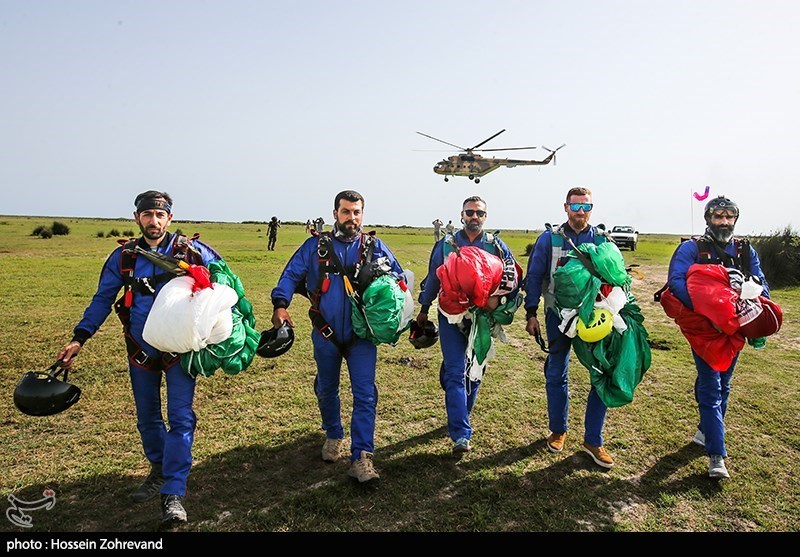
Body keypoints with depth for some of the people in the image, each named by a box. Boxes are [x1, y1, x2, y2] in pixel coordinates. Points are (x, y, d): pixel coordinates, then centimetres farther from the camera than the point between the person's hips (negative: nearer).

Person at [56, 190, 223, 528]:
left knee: (180, 418, -9)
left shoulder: (191, 250, -6)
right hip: (141, 350, 3)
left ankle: (173, 494, -3)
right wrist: (79, 338, 1)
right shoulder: (123, 257, 1)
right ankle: (159, 471, 38)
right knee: (147, 419, 15)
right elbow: (102, 299, 8)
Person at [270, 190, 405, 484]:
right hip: (326, 334, 1)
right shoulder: (316, 245, 0)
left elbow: (399, 277, 6)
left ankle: (361, 458, -3)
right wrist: (280, 304, -19)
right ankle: (333, 436, 43)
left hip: (362, 335, -1)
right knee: (326, 390, 18)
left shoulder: (374, 246, 2)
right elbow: (291, 274, -2)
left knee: (365, 395, -8)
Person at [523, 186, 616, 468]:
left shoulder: (602, 240, 5)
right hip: (559, 316, -1)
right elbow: (534, 277, 2)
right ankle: (558, 430, 28)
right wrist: (531, 313, -3)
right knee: (557, 375, 9)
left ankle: (593, 440, 11)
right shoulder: (550, 238, 0)